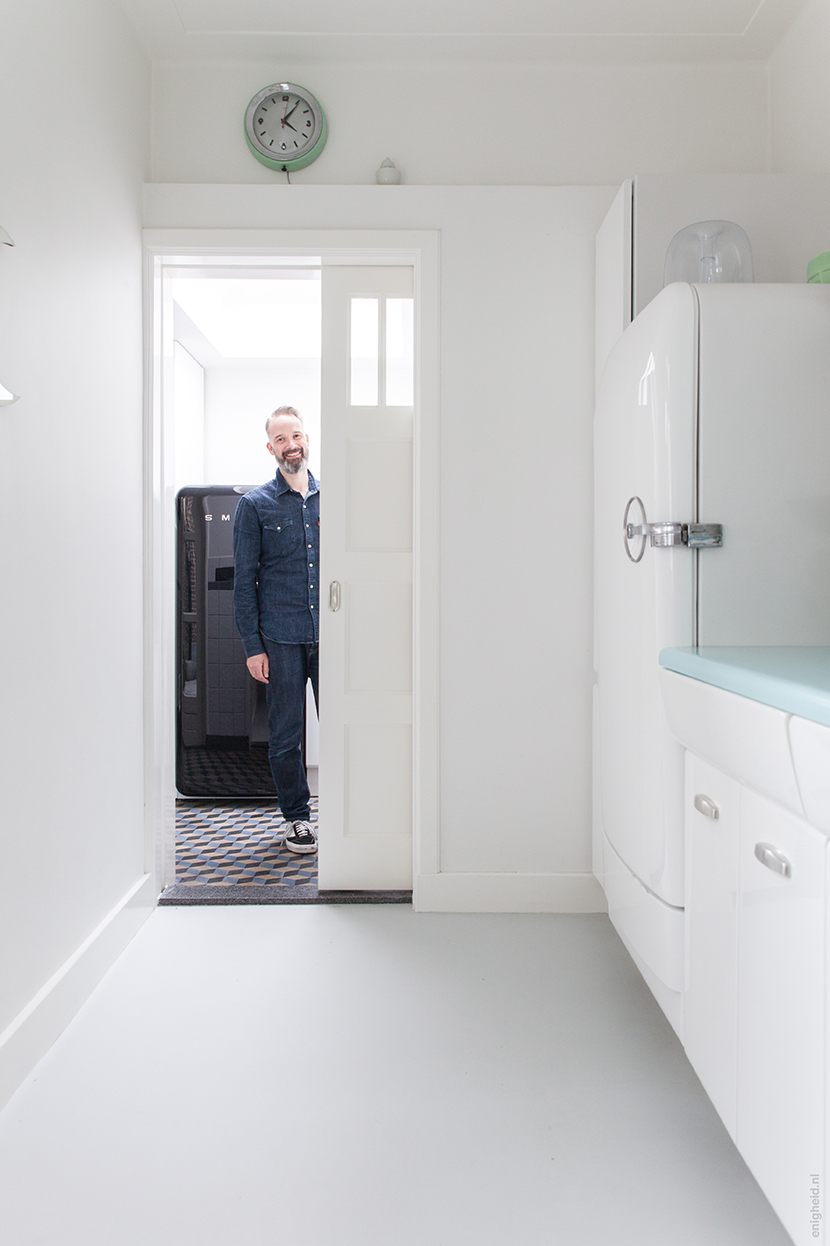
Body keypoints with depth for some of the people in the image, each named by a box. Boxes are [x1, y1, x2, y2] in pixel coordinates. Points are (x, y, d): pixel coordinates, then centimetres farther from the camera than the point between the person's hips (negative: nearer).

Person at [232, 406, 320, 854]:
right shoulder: (255, 505, 3)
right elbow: (244, 579, 1)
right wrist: (252, 645, -5)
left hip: (330, 635, 2)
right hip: (281, 639, -2)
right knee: (285, 736, 5)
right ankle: (296, 818, 21)